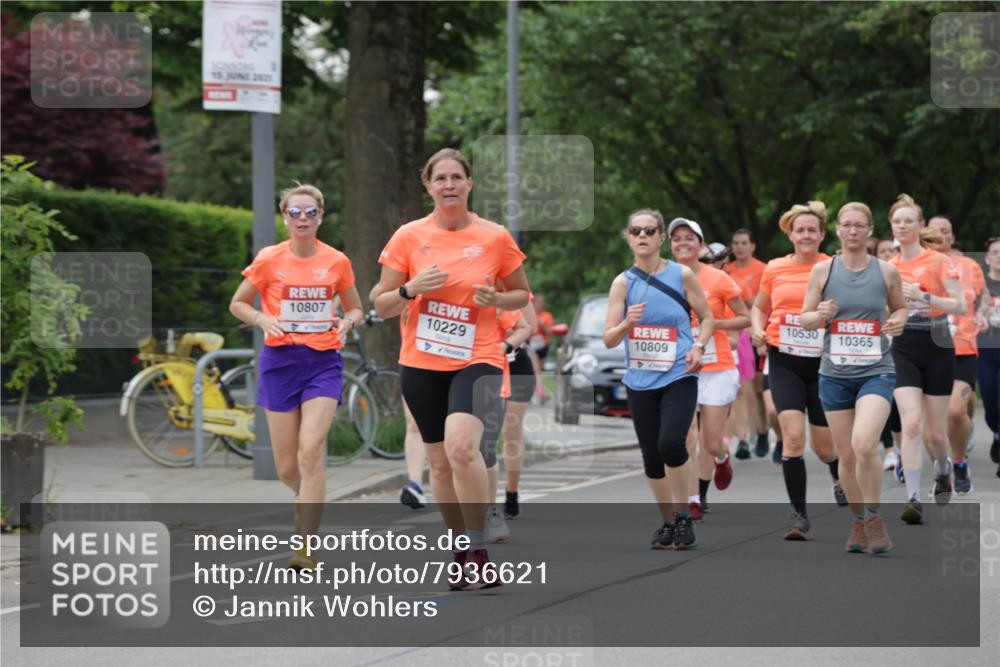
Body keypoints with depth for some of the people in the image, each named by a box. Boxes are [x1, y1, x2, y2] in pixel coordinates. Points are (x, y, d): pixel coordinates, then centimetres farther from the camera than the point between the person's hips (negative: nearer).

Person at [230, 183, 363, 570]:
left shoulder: (337, 262, 2)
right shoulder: (269, 261, -1)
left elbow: (355, 309, 16)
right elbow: (237, 304, 9)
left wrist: (346, 323, -7)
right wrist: (263, 319, -10)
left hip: (323, 362, -1)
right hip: (280, 361, 1)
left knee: (311, 451, -18)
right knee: (287, 467, 4)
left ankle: (307, 547, -15)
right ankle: (308, 498, 41)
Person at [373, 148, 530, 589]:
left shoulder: (495, 237, -2)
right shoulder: (409, 237, 0)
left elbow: (522, 295, 10)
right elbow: (382, 306, 3)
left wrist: (495, 299, -11)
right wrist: (411, 289, -17)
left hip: (477, 359, -3)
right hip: (421, 365, 3)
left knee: (461, 445, -26)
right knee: (440, 462, 8)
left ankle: (479, 553, -16)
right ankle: (463, 558, 24)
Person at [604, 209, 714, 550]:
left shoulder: (682, 275, -1)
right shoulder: (623, 282, 2)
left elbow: (707, 317, 10)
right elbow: (609, 340, 0)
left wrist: (698, 346, -8)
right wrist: (627, 323, -20)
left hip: (679, 377, -3)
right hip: (640, 381, 3)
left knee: (670, 442, -22)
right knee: (651, 455, 6)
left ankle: (683, 514, -4)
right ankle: (668, 522, 24)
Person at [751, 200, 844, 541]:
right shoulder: (774, 269, 5)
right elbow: (759, 307, 20)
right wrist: (758, 330, 0)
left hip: (822, 362, -1)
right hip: (784, 362, 1)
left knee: (824, 446, 6)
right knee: (793, 435, -16)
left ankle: (840, 476, 44)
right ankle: (799, 516, -8)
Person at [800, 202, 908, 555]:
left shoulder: (887, 271, 1)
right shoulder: (823, 270, 1)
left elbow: (900, 307, 17)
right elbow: (805, 319, 6)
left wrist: (898, 321, -6)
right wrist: (819, 315, -16)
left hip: (876, 372, -2)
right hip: (835, 375, 2)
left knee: (864, 444, -23)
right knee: (846, 456, 6)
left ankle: (874, 517, -5)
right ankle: (858, 520, 27)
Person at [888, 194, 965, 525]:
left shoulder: (938, 261, -5)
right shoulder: (889, 267, 7)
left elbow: (960, 305, -12)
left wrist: (924, 297, -22)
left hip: (936, 348, -2)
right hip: (903, 349, 2)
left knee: (934, 431, 6)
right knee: (911, 423, -18)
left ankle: (943, 471, 40)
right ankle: (913, 498, -19)